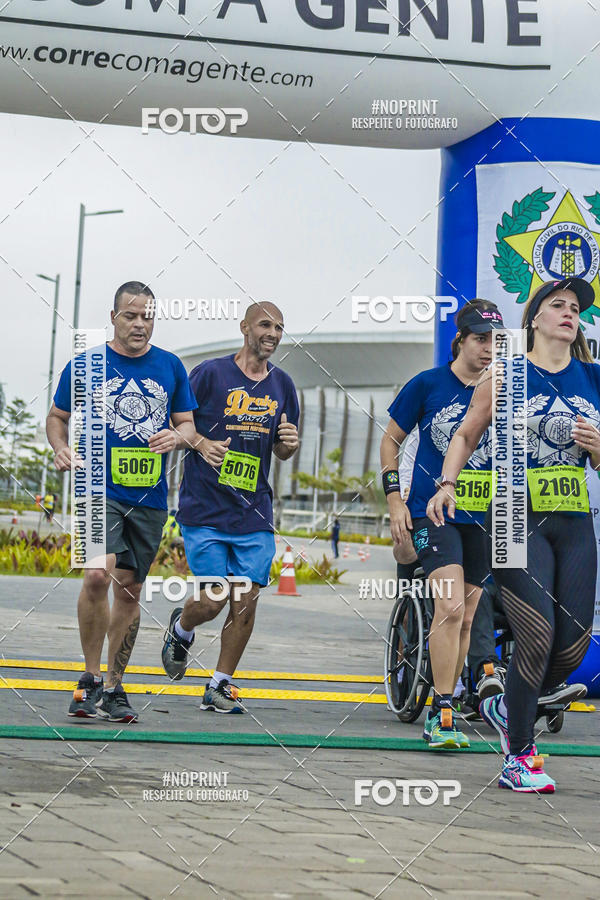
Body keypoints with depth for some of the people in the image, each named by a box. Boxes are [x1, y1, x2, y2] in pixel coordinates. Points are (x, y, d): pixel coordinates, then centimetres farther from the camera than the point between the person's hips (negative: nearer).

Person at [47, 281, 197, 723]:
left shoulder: (170, 367, 9)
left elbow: (188, 425, 15)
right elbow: (57, 417, 13)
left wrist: (177, 436, -8)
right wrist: (62, 449, -8)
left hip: (150, 496, 3)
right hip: (99, 487, -3)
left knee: (130, 591, 8)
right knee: (98, 574, -22)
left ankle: (114, 687, 21)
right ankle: (91, 678, -6)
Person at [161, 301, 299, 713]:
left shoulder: (282, 385, 10)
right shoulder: (211, 373, -4)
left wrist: (289, 443, -3)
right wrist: (202, 444, -18)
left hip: (255, 513, 4)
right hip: (205, 509, -4)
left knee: (246, 601, -2)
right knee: (213, 599, -7)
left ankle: (220, 685, 13)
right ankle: (180, 629, 29)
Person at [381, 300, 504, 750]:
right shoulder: (428, 384, -2)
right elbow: (391, 440, 7)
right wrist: (394, 498, -1)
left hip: (482, 517, 4)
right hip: (432, 511, -4)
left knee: (464, 619, 8)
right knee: (450, 605, -21)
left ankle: (441, 713, 22)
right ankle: (442, 714, -16)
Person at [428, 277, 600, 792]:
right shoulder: (506, 376, 2)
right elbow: (466, 436, 10)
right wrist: (447, 485, -5)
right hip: (518, 519, -4)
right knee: (537, 635, -14)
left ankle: (509, 710, 29)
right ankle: (518, 758, 0)